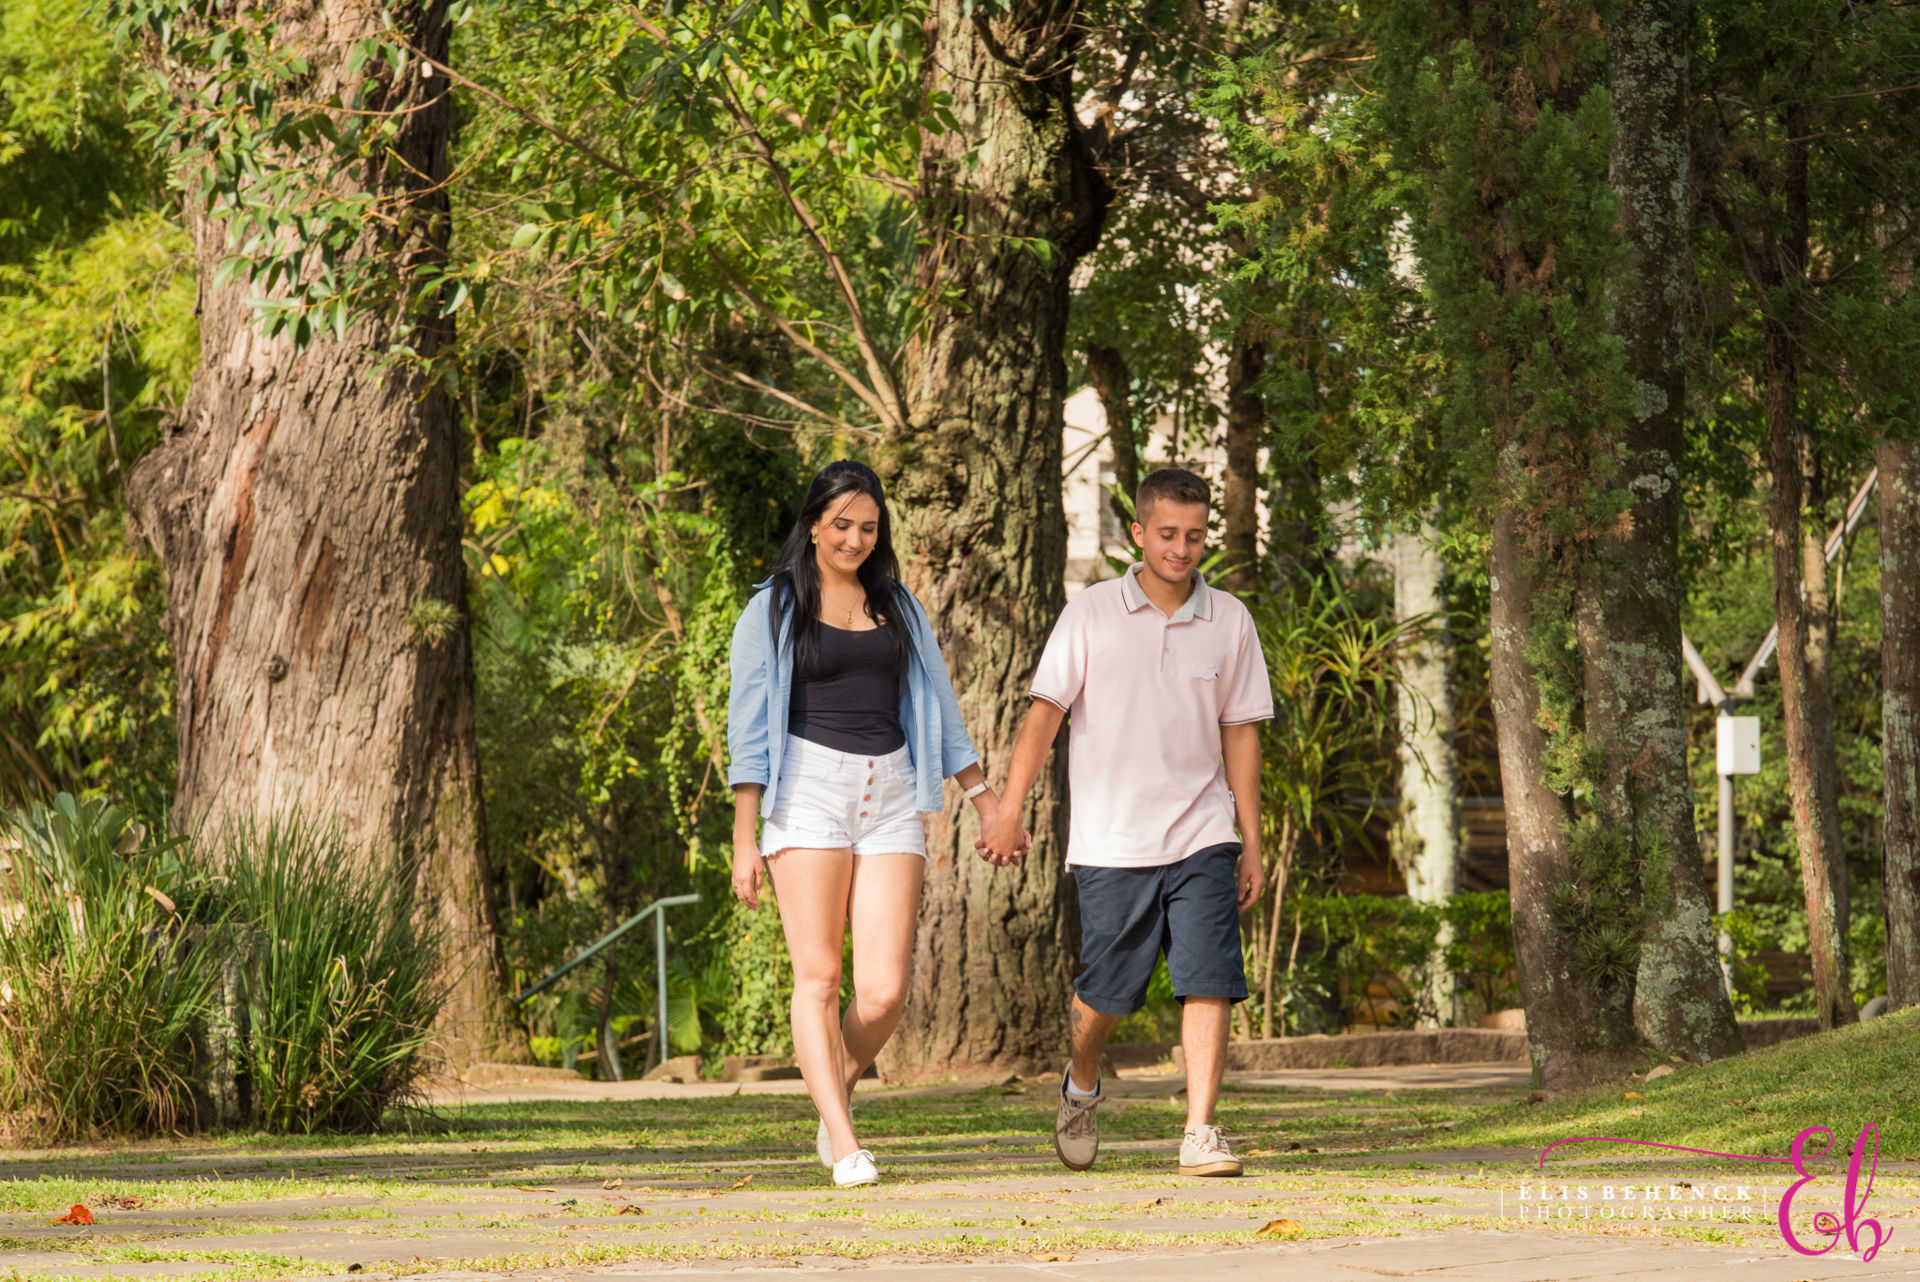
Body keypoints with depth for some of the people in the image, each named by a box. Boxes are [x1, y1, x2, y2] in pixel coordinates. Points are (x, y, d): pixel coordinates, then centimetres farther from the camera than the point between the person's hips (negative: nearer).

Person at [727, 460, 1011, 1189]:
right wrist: (743, 841, -3)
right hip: (810, 793, -3)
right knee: (818, 977, -11)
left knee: (884, 992, -8)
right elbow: (749, 729, 3)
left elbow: (938, 710, 24)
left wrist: (984, 798, 19)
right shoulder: (773, 611, 7)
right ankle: (844, 1147, -11)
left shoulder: (899, 608, 18)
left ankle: (837, 1093, 19)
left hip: (891, 795, 3)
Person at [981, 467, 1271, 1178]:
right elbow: (1045, 711, -1)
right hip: (1110, 842, -1)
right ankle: (1081, 1084, 37)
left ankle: (1200, 1133, -11)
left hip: (1201, 837, 1)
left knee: (1208, 981, -12)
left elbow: (1241, 733, 10)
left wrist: (1252, 843, 9)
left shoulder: (1229, 620, 6)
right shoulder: (1091, 614, -1)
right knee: (1106, 989, 7)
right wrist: (1010, 808, -7)